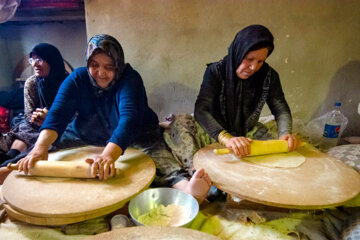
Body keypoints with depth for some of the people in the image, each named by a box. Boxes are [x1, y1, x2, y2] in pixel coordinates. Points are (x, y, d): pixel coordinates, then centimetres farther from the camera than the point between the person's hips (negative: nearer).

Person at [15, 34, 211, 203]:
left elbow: (129, 118, -35)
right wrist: (41, 147, -38)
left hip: (134, 138, -5)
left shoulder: (130, 79, -20)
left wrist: (109, 154, -52)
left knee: (159, 157, -35)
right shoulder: (77, 79, -7)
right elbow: (58, 113, -19)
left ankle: (186, 187, -56)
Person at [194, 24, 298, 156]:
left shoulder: (269, 76, -7)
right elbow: (201, 111, -29)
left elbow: (281, 109, -3)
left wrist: (285, 133, -26)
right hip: (219, 135, -3)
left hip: (250, 132, 3)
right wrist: (226, 138, -45)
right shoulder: (216, 71, -19)